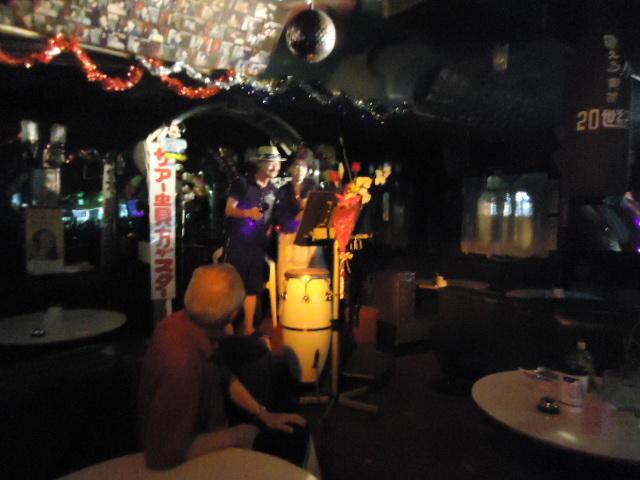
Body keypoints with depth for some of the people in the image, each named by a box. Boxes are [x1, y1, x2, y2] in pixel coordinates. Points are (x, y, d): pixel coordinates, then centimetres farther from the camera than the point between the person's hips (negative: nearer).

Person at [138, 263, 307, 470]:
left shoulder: (189, 322, -14)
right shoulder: (180, 365, -41)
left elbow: (225, 376, 3)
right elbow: (164, 456, -36)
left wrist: (264, 415, 1)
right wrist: (235, 437, -24)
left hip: (209, 425, 7)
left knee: (298, 433, 14)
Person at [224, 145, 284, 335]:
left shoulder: (274, 191, 12)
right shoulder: (242, 183, -2)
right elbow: (229, 210, -8)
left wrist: (272, 228, 4)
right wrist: (247, 213, -25)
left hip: (258, 245, 5)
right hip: (237, 243, -4)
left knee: (253, 287, 7)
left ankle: (248, 328, 15)